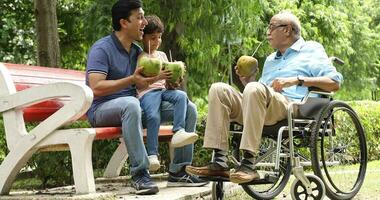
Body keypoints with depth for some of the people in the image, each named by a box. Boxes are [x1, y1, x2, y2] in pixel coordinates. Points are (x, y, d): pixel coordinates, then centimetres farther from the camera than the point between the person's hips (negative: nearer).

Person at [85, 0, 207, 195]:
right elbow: (96, 88, -22)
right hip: (102, 109, -8)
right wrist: (132, 80, -27)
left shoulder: (137, 51, 14)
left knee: (189, 108, -3)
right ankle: (139, 174, -40)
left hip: (132, 105, 8)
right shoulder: (102, 48, -10)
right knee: (131, 104, -44)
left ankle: (177, 171, -3)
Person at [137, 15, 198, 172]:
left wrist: (171, 83, -1)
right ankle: (152, 155, -32)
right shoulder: (139, 57, 4)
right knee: (153, 116, -33)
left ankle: (179, 131, -38)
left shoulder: (162, 55, 24)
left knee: (182, 96, -27)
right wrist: (157, 77, -19)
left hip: (164, 90, 6)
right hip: (147, 92, -6)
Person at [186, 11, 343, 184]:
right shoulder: (270, 60, 37)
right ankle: (219, 162, -26)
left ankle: (248, 164, -39)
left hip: (290, 107, -7)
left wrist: (298, 79, -7)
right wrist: (248, 82, 13)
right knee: (219, 89, -13)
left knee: (255, 89, -35)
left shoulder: (312, 49, 16)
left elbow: (335, 82, 1)